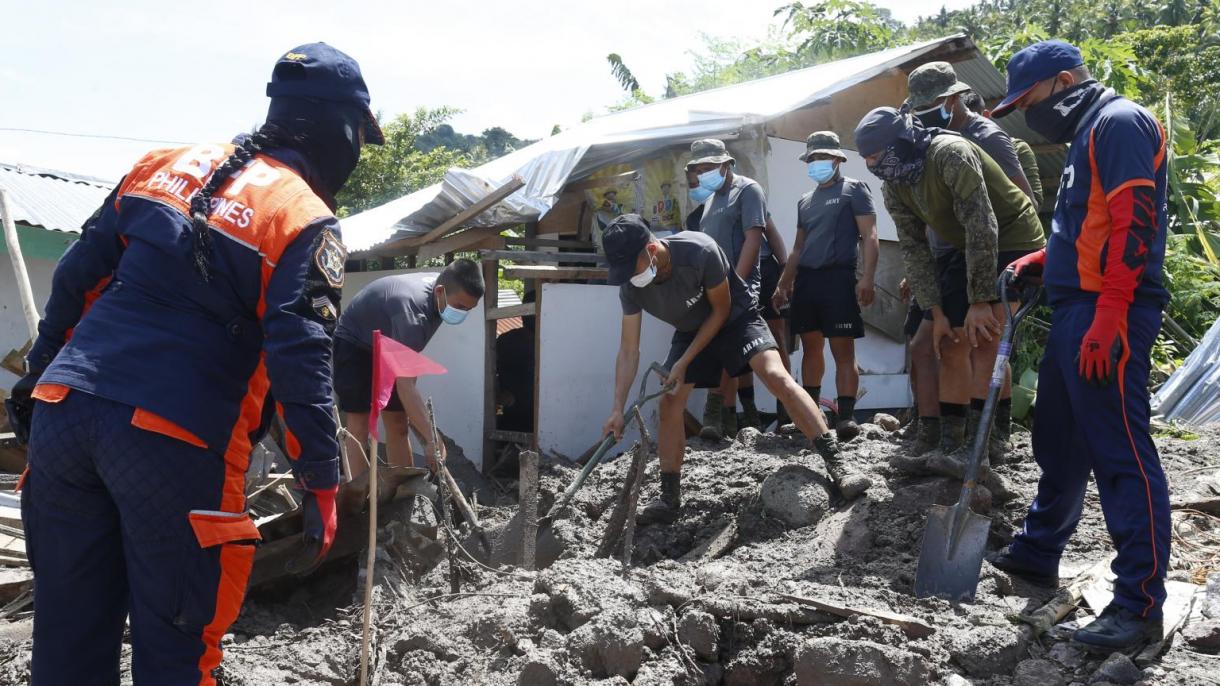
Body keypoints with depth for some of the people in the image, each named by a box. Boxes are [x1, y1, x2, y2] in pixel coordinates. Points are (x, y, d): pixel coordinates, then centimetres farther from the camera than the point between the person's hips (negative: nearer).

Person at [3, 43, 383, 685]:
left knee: (70, 623, 17)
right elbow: (300, 361, -12)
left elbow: (76, 280, 17)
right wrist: (322, 484, -6)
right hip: (172, 440, -6)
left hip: (63, 409, 6)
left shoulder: (163, 166, 13)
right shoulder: (305, 220, -4)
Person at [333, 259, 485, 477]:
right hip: (354, 345, -8)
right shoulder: (412, 309, -40)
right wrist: (431, 439, -50)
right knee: (359, 425, -15)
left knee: (398, 424, 3)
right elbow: (405, 385, -45)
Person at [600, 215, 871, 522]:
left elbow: (721, 310, -21)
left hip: (735, 318, -5)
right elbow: (628, 350, -14)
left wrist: (684, 362, -21)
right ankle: (670, 499, 8)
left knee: (777, 376, -26)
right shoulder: (630, 287, -21)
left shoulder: (700, 252, -35)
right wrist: (618, 409, -22)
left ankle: (838, 467, -24)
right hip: (690, 331, 5)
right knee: (669, 404, -6)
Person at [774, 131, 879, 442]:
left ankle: (846, 417, -10)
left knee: (843, 349, -9)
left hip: (838, 277, -6)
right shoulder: (805, 201, 22)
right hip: (806, 279, 7)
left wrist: (867, 278, -17)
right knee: (811, 347, 9)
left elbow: (869, 237, -5)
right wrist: (784, 284, 18)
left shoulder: (854, 190, 3)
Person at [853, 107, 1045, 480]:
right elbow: (914, 249, -4)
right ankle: (951, 449, 11)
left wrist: (979, 301, -31)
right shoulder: (893, 186, -4)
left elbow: (981, 228, -32)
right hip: (965, 250, 8)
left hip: (1013, 240, -8)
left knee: (984, 336, -19)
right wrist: (937, 312, -10)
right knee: (952, 344, 4)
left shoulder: (950, 153, -29)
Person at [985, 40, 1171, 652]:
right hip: (1075, 312, 10)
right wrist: (1039, 263, 16)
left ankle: (1141, 604, -4)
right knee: (1058, 441, 18)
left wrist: (1107, 317, -25)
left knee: (1121, 453, -9)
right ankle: (1038, 551, 32)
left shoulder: (1119, 121, -9)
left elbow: (1133, 222, -19)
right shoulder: (1087, 134, 22)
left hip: (1108, 319, -10)